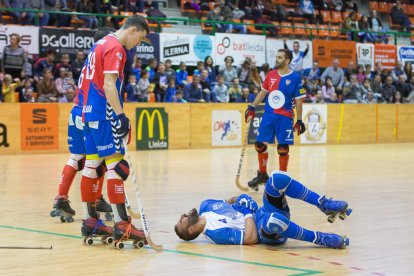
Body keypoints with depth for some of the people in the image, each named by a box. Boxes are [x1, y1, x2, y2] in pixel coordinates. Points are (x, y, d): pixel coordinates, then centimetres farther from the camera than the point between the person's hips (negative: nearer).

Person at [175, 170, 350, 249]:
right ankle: (321, 239, -28)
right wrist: (248, 213, -14)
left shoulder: (205, 206, 8)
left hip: (264, 212, 8)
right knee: (273, 219, -46)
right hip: (270, 230, -8)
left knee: (278, 178, -17)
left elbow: (229, 203, 26)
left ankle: (325, 205, -9)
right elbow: (251, 239, -23)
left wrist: (241, 200, 4)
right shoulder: (215, 232, -16)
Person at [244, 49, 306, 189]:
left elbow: (298, 101, -4)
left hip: (285, 117, -4)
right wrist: (252, 107, 9)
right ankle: (262, 174, 19)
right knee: (260, 144, 3)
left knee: (283, 148, -2)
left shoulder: (295, 78, -6)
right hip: (268, 115, 4)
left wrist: (299, 121, -5)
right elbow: (263, 92, 16)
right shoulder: (271, 75, 6)